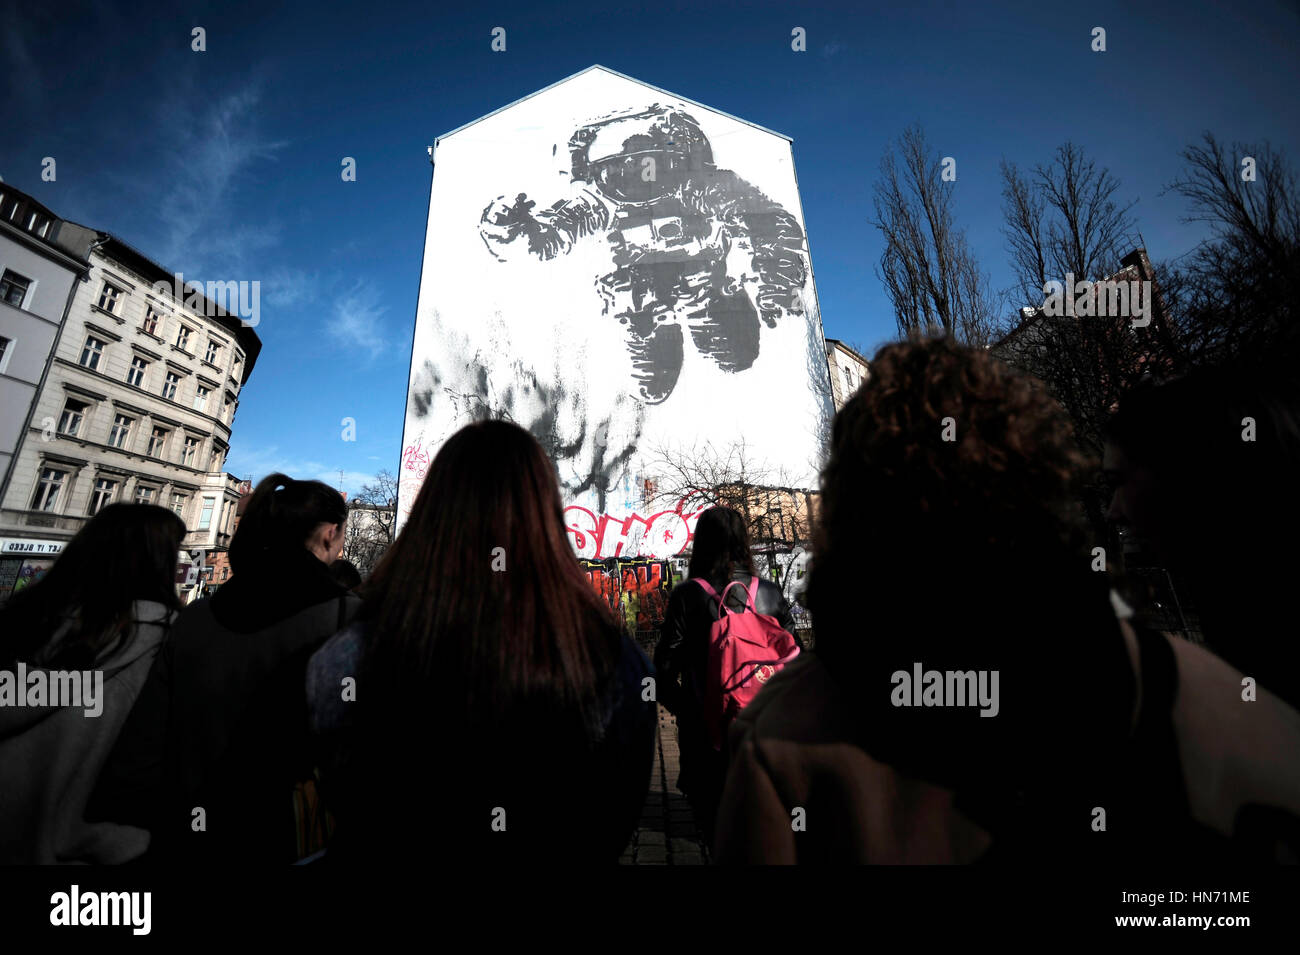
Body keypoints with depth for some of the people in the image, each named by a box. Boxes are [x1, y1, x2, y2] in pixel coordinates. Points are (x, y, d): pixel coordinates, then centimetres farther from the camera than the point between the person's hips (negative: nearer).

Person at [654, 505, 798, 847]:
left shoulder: (687, 595, -17)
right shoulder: (770, 594, -7)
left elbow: (665, 670, -16)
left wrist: (688, 713, 0)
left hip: (708, 733, -3)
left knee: (713, 820, 20)